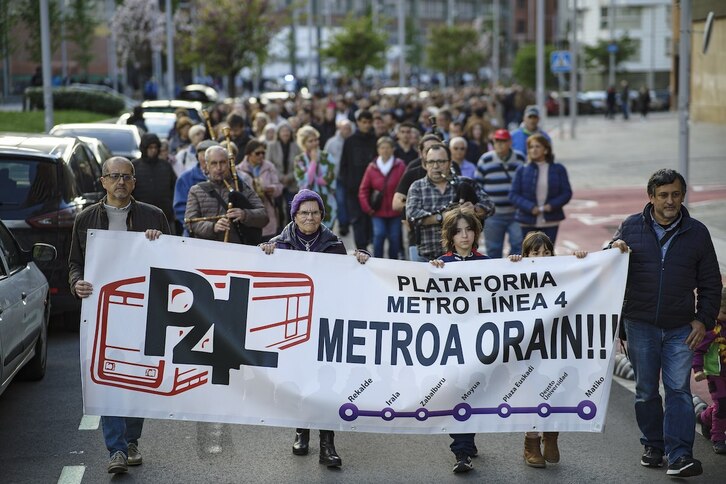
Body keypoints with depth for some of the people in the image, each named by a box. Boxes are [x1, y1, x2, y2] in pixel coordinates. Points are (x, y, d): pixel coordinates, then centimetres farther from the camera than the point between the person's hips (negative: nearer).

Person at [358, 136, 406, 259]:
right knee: (379, 235, -13)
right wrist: (367, 207, -3)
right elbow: (363, 189, 4)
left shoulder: (400, 166, -4)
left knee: (394, 239, 5)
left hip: (395, 212, 0)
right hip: (378, 212, 0)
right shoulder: (372, 167, 1)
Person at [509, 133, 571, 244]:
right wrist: (530, 207, -18)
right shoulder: (522, 170, 0)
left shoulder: (558, 169, 1)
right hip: (528, 222, 0)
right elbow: (513, 194, -4)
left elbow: (567, 193, 0)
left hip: (550, 222, 0)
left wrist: (552, 205, -16)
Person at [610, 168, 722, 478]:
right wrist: (614, 249, -9)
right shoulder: (631, 227, 3)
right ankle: (653, 446, 24)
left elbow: (710, 282, 9)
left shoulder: (697, 232, 4)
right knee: (645, 390, 9)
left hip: (681, 328, -1)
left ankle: (679, 456, -10)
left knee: (678, 389, -8)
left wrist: (704, 319, -1)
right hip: (640, 325, 1)